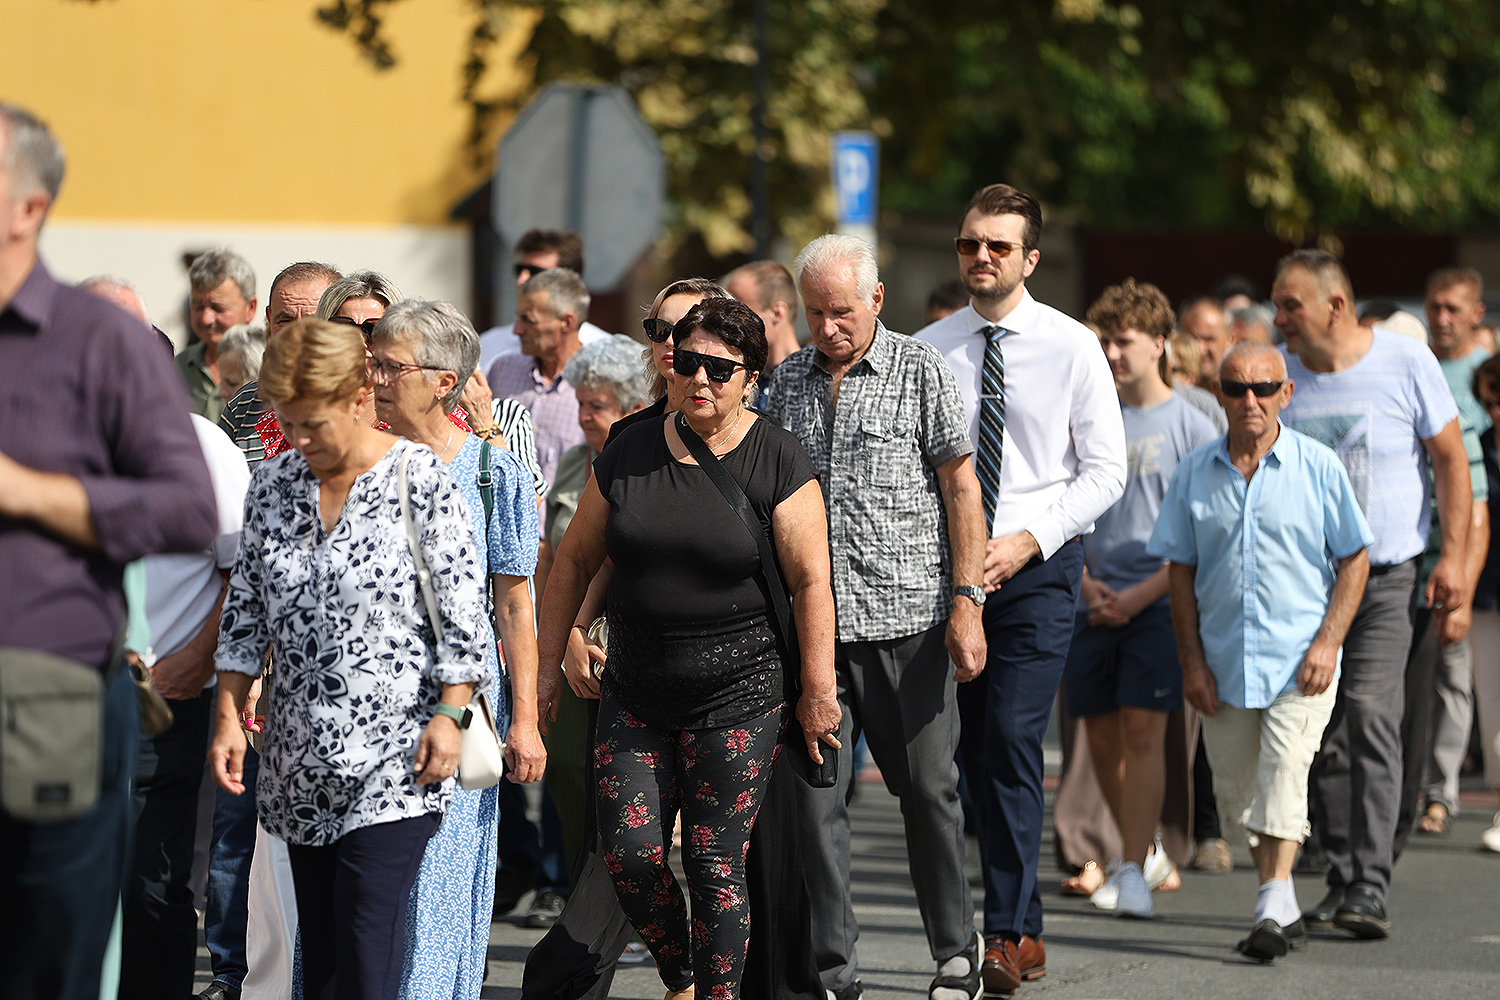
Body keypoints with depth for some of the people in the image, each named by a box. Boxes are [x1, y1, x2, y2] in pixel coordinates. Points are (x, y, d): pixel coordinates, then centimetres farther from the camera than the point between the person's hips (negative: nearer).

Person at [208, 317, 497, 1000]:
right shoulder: (272, 483, 9)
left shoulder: (419, 477, -5)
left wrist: (449, 714, -10)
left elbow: (463, 605, -5)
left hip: (395, 759, -5)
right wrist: (228, 717, 8)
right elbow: (244, 609, 14)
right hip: (301, 763, 5)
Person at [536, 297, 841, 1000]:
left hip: (738, 700, -4)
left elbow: (811, 580, -7)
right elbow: (575, 560, 11)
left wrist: (817, 692, -10)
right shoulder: (630, 453, 4)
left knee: (715, 865, -3)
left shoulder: (776, 462, -7)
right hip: (635, 697, 4)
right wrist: (549, 664, 10)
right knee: (629, 855, -3)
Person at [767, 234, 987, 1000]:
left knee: (928, 788, 4)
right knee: (814, 794, -1)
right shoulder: (792, 378, 11)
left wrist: (967, 600, -10)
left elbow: (961, 490, -2)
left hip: (908, 619, -3)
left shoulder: (921, 371, 0)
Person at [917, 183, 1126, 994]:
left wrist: (1025, 541, -12)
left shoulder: (1071, 347, -2)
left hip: (1037, 567, -3)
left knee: (1011, 742, -13)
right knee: (974, 751, 4)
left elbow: (1105, 470, -2)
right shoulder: (926, 351, 5)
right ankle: (1026, 932, 14)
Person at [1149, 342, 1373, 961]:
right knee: (1236, 788, 10)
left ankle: (1272, 909, -16)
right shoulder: (1195, 473, 4)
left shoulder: (1318, 467, -2)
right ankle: (1284, 907, 25)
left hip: (1300, 659, -4)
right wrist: (1192, 660, 2)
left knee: (1282, 775, -16)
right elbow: (1181, 571, 9)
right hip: (1225, 661, 4)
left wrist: (1328, 642, -9)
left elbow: (1354, 560, 1)